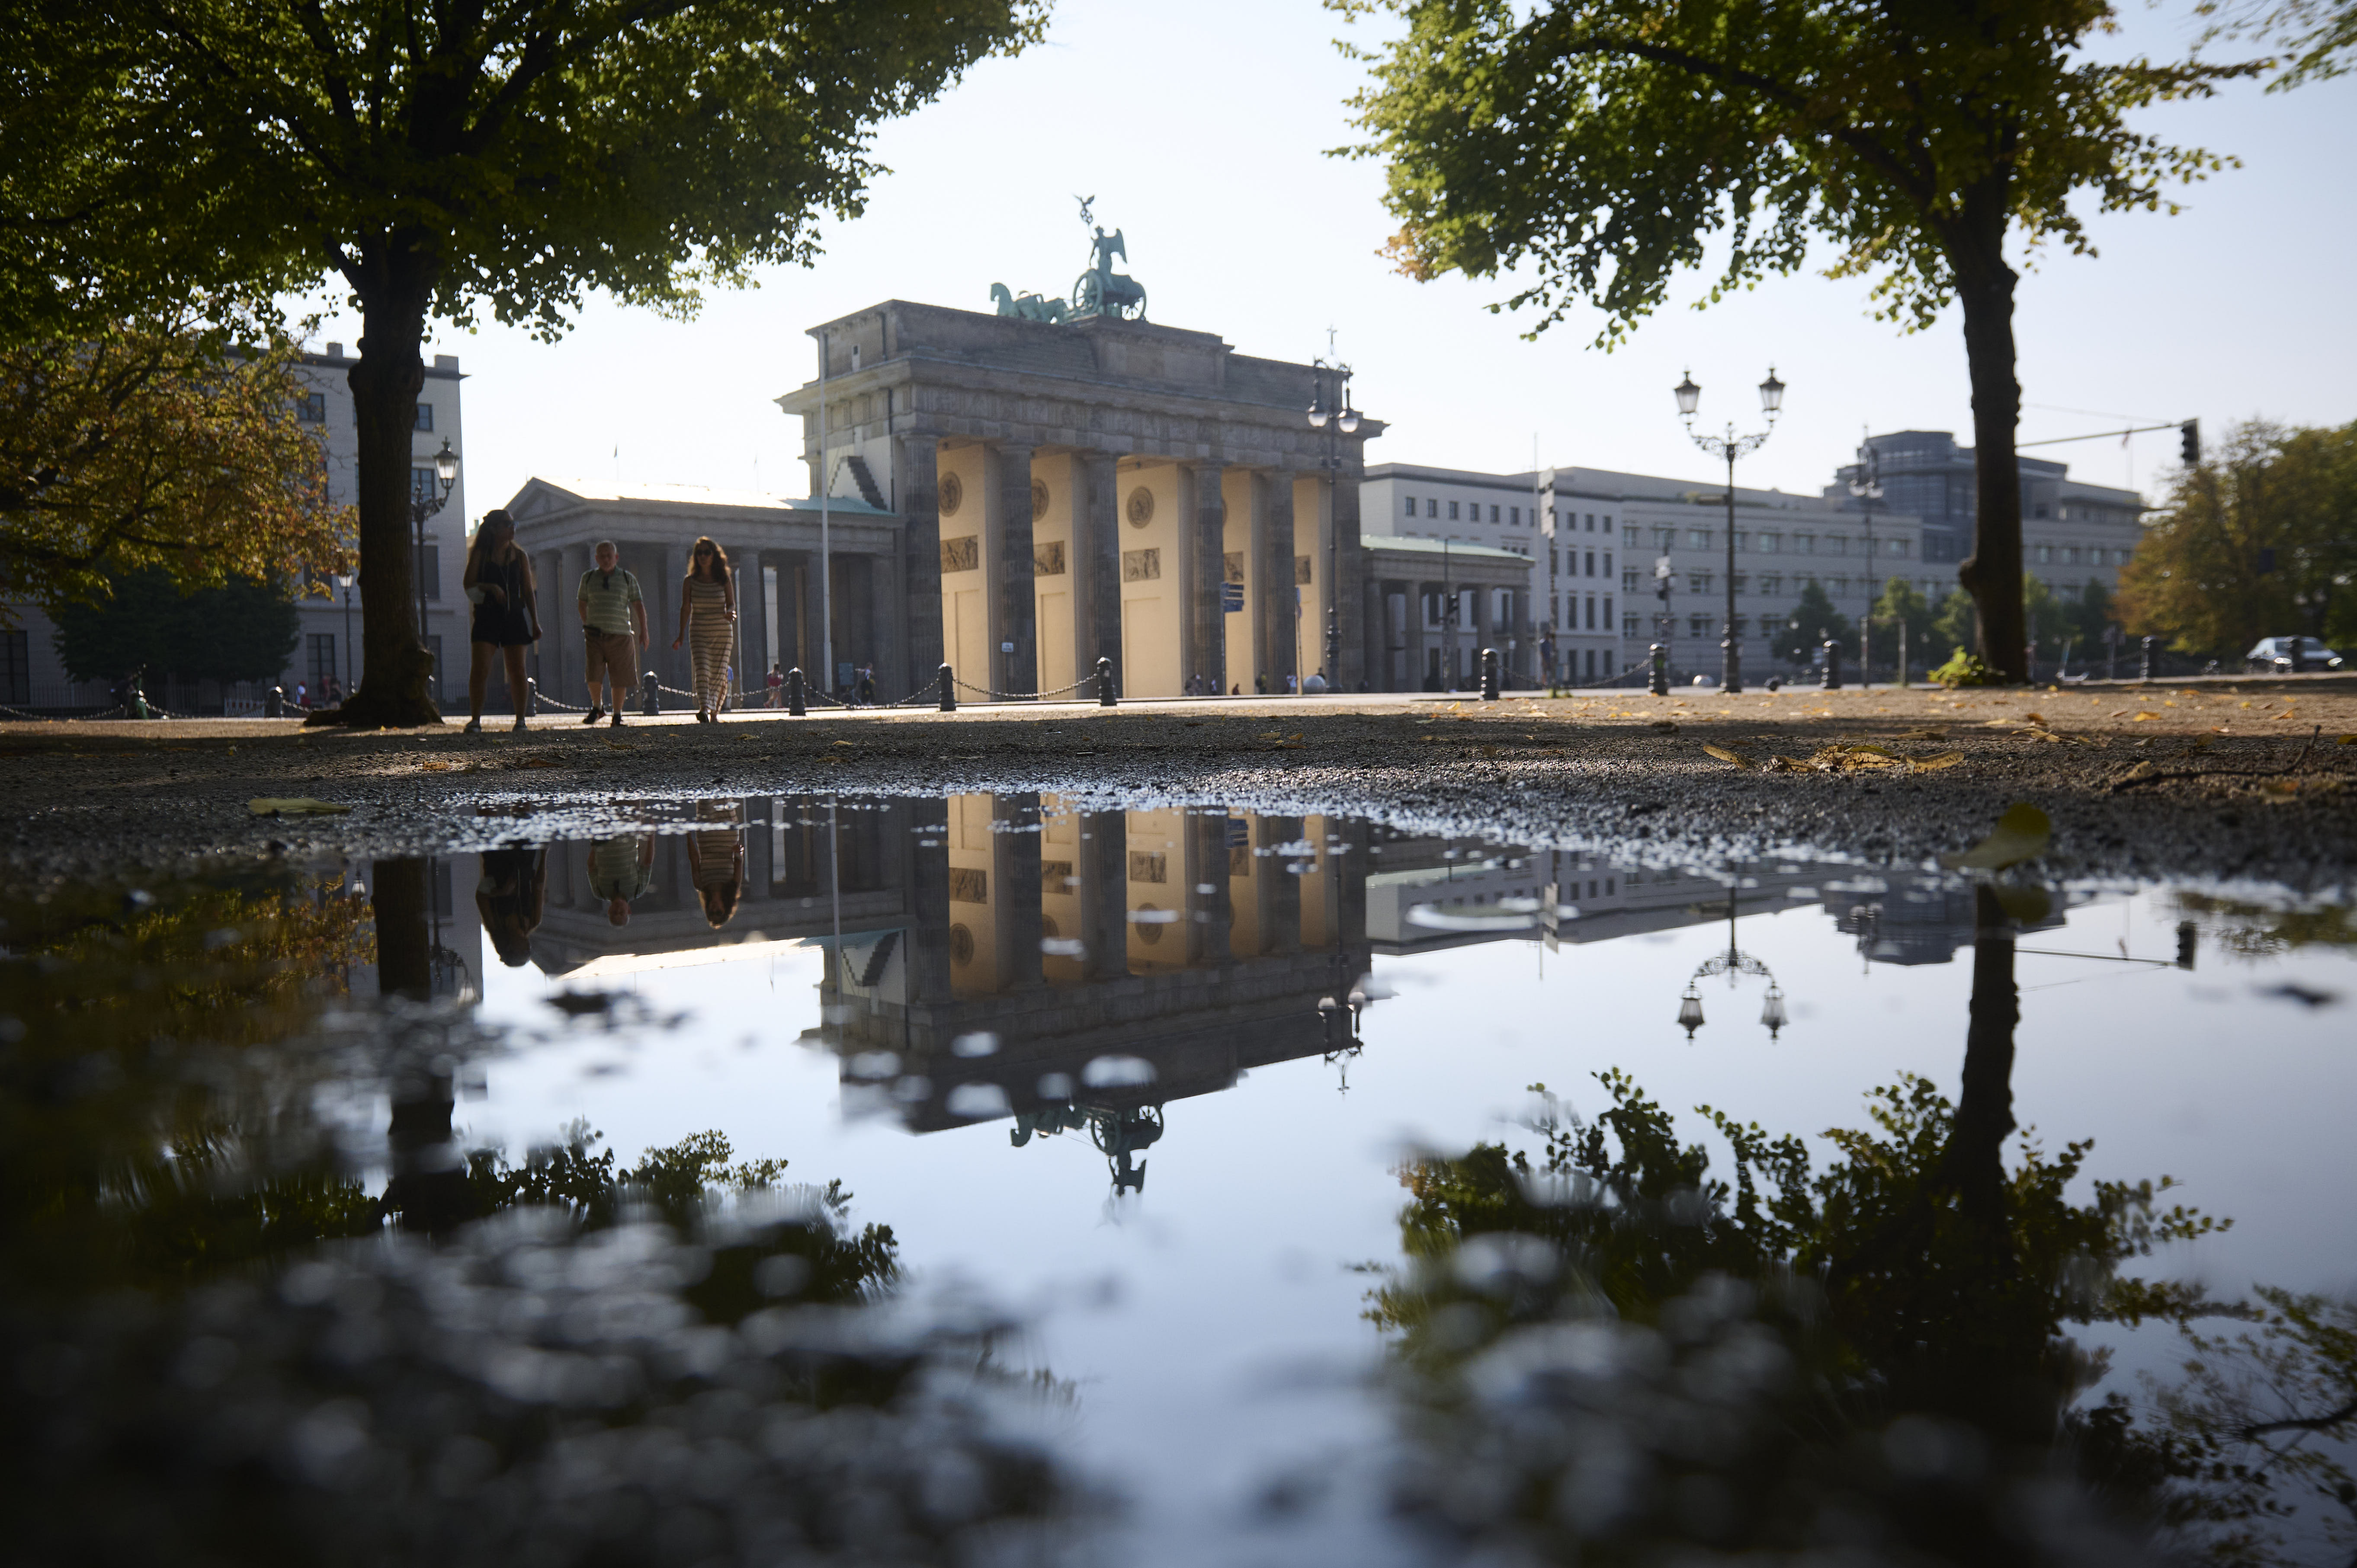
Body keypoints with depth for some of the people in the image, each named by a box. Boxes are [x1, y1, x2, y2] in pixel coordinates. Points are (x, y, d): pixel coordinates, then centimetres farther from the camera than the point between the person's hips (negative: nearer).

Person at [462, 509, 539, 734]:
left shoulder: (520, 557, 12)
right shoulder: (480, 554, 5)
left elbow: (528, 591, 12)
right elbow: (468, 584, 2)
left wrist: (535, 622, 5)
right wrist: (489, 587, -17)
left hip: (514, 616, 2)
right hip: (487, 616, -2)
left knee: (517, 671, 0)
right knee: (480, 669, -11)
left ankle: (521, 721, 9)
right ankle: (475, 720, -8)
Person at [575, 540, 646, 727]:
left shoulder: (628, 579, 7)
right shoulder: (588, 578, 10)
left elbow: (639, 605, 7)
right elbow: (581, 603, 21)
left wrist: (644, 631, 2)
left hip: (620, 634, 0)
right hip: (595, 635, 0)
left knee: (620, 679, -1)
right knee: (593, 676, -10)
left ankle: (617, 715, 13)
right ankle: (597, 708, 15)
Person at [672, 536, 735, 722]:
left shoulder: (724, 580, 4)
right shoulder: (690, 581, 4)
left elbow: (731, 604, 2)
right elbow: (686, 608, 3)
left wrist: (730, 613, -22)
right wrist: (682, 634, -4)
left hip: (722, 632, 1)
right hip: (699, 633, -1)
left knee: (719, 673, 0)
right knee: (702, 670, -17)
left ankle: (714, 712, 9)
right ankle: (703, 710, -31)